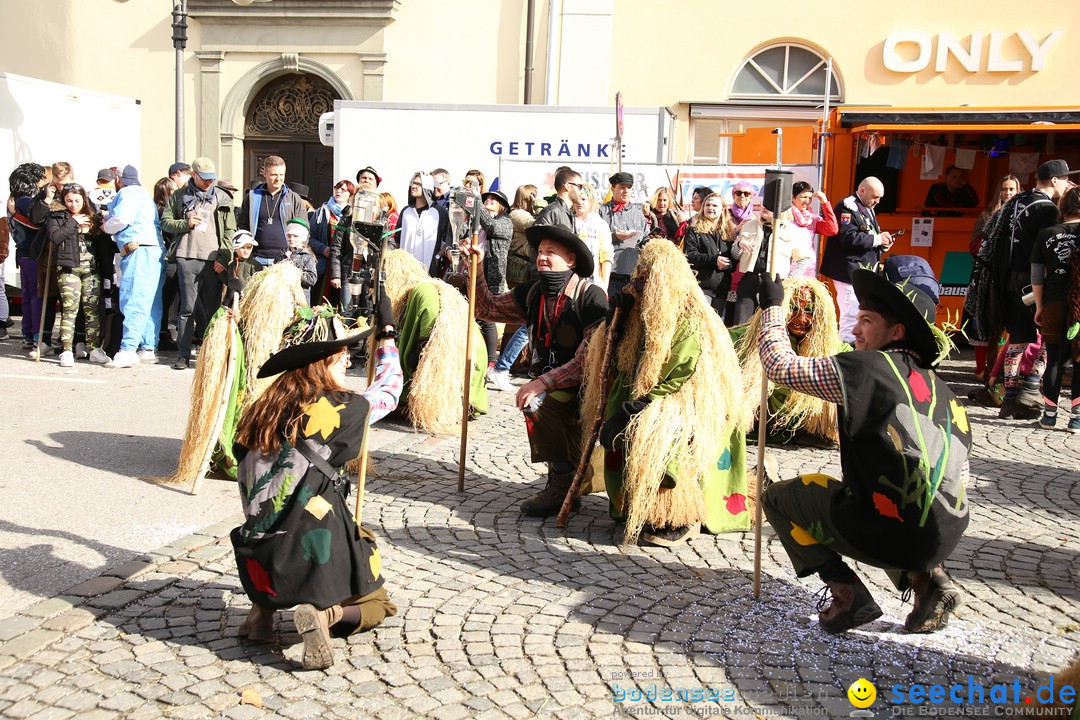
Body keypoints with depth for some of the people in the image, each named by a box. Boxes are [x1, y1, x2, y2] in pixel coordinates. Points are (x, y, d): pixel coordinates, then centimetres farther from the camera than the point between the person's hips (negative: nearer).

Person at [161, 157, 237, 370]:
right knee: (188, 307, -3)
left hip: (214, 259, 1)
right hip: (188, 257, -1)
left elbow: (230, 230, 9)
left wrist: (224, 257, -1)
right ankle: (183, 354, 2)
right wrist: (186, 223, -6)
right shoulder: (179, 196, 12)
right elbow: (165, 222, 12)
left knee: (212, 307, 3)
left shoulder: (222, 197, 12)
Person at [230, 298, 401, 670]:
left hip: (258, 567, 5)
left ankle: (264, 606, 15)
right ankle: (326, 613, -10)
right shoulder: (339, 407, -8)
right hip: (316, 557, -5)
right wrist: (387, 333, 28)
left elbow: (249, 492, 13)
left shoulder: (258, 413, 6)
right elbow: (388, 389, 14)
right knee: (376, 603, 22)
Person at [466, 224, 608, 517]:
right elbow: (488, 308, 15)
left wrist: (543, 382, -31)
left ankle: (563, 482, -12)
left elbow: (589, 359, -23)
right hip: (551, 386, 8)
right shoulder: (533, 293, 6)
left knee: (539, 403, -27)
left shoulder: (591, 297, -16)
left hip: (586, 386, -7)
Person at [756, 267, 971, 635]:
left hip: (886, 532, -7)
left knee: (776, 496, 12)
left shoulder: (867, 367, -7)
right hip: (944, 538, 7)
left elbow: (780, 365, -3)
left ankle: (847, 594, 3)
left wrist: (772, 306, 13)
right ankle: (927, 578, 16)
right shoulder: (943, 392, 15)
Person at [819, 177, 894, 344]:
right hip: (851, 272, -10)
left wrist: (882, 245, 7)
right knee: (852, 316, -11)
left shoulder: (868, 209, 20)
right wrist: (877, 239, -16)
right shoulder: (848, 206, -11)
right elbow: (848, 237, -23)